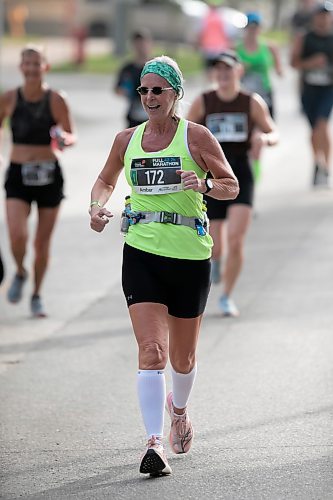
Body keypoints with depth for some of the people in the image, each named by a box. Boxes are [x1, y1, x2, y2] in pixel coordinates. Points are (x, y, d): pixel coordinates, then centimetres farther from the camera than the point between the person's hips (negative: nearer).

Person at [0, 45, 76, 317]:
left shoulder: (56, 100, -6)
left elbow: (71, 135, 0)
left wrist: (65, 139, -22)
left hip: (49, 175, 0)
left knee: (42, 242, 7)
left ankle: (37, 295, 28)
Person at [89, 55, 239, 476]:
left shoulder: (196, 136, -3)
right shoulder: (127, 140, 7)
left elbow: (232, 186, -1)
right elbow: (105, 181, 23)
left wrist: (204, 185, -21)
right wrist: (98, 205, 2)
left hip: (190, 255, -1)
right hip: (141, 252, 1)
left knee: (182, 357, 13)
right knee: (151, 350, -15)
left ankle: (178, 409, 45)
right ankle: (154, 443, -18)